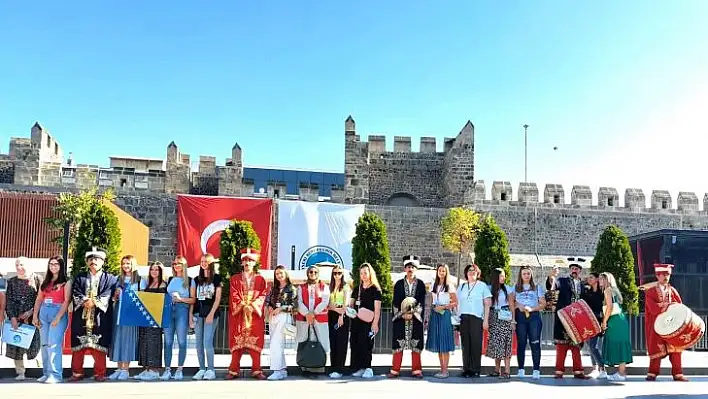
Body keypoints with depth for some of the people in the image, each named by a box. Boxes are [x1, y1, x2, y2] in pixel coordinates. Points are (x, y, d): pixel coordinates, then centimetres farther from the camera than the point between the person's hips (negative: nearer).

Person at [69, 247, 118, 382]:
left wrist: (94, 302, -16)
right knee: (78, 346, 4)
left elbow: (107, 295, -5)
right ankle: (77, 373, 13)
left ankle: (99, 373, 6)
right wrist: (84, 302, -16)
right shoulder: (79, 277, 15)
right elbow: (76, 293, 1)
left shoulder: (110, 278, 9)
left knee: (99, 345, -2)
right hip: (81, 317, 2)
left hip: (100, 318, -2)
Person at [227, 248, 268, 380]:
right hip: (238, 314, 0)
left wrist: (252, 305, -14)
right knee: (237, 342, -2)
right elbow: (233, 295, 0)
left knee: (255, 343, -1)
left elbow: (262, 295, 1)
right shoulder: (235, 278, 11)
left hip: (255, 314, 0)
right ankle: (234, 370, 3)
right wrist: (243, 305, -14)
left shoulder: (260, 279, 11)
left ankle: (256, 370, 2)